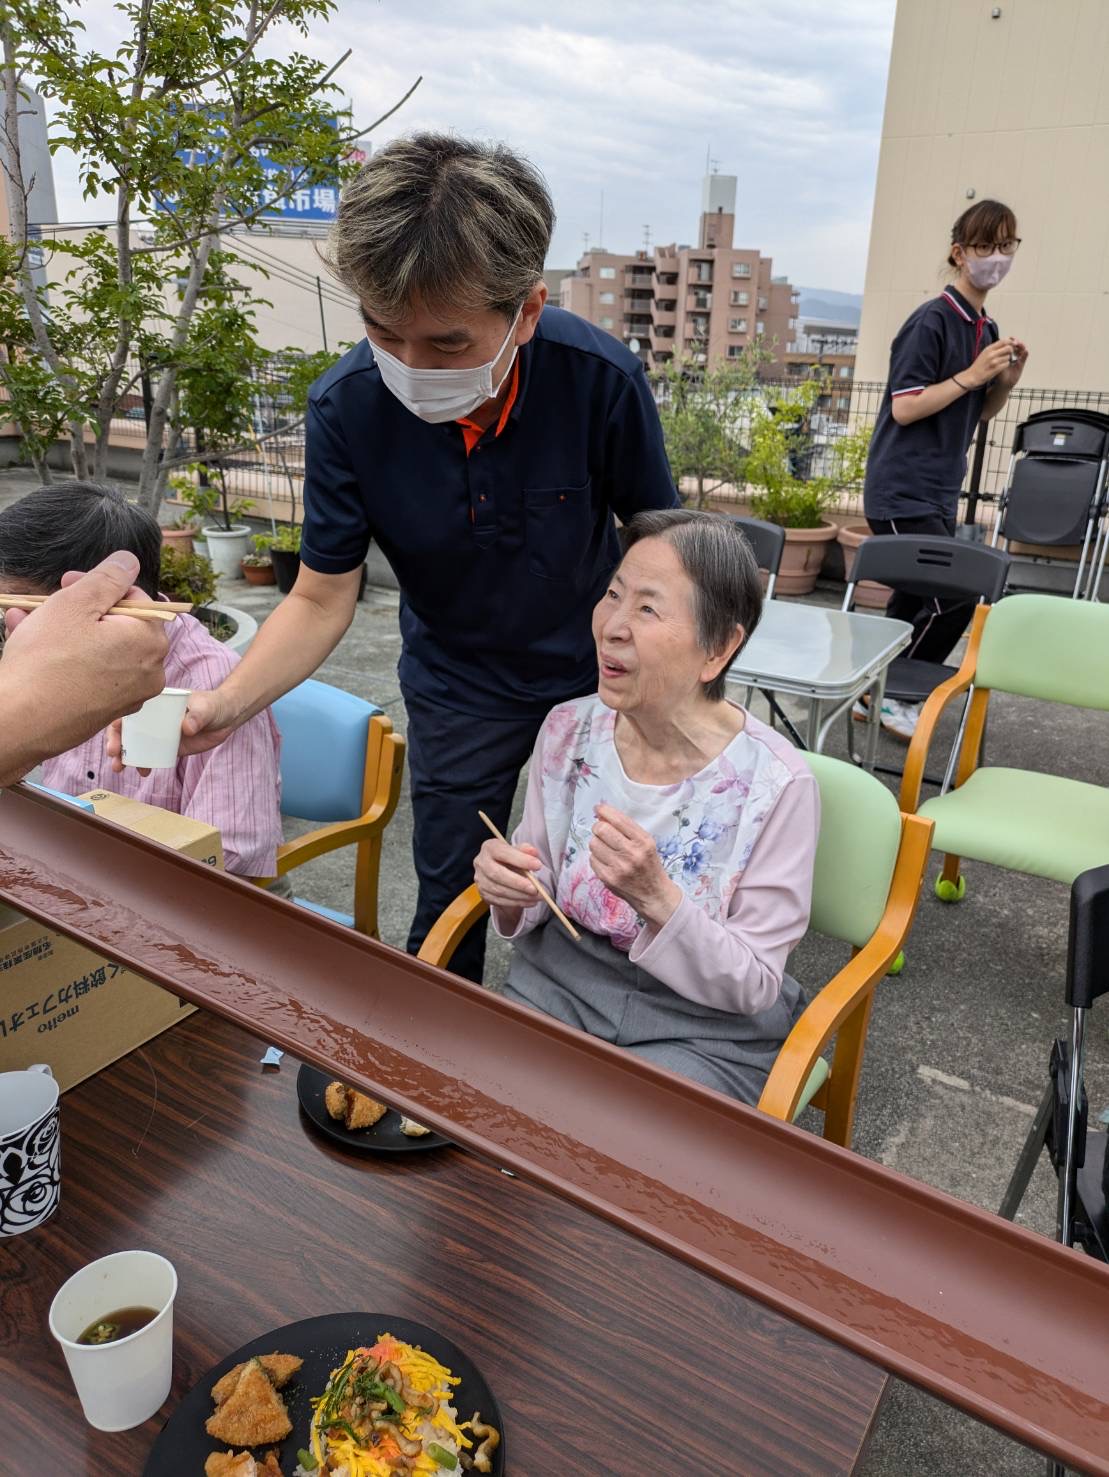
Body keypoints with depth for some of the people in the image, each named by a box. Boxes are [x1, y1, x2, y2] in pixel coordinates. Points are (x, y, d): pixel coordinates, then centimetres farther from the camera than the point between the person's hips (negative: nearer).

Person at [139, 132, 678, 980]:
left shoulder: (601, 378, -26)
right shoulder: (347, 408, -23)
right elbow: (322, 600, -14)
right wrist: (225, 705, -28)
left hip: (596, 672, 0)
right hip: (459, 688, 0)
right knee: (448, 910, 10)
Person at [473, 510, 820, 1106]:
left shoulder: (777, 784, -20)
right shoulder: (567, 728, -7)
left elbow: (755, 986, -13)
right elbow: (536, 903, 6)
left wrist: (656, 898, -31)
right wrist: (510, 893, -18)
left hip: (708, 1029, -3)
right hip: (561, 981, 4)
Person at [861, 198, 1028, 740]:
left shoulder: (987, 329, 13)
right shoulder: (932, 320, -12)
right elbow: (904, 408, -17)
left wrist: (1007, 379, 1)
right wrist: (971, 375, -18)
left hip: (939, 492, 8)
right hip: (903, 492, -8)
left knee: (916, 600, 11)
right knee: (953, 597, -11)